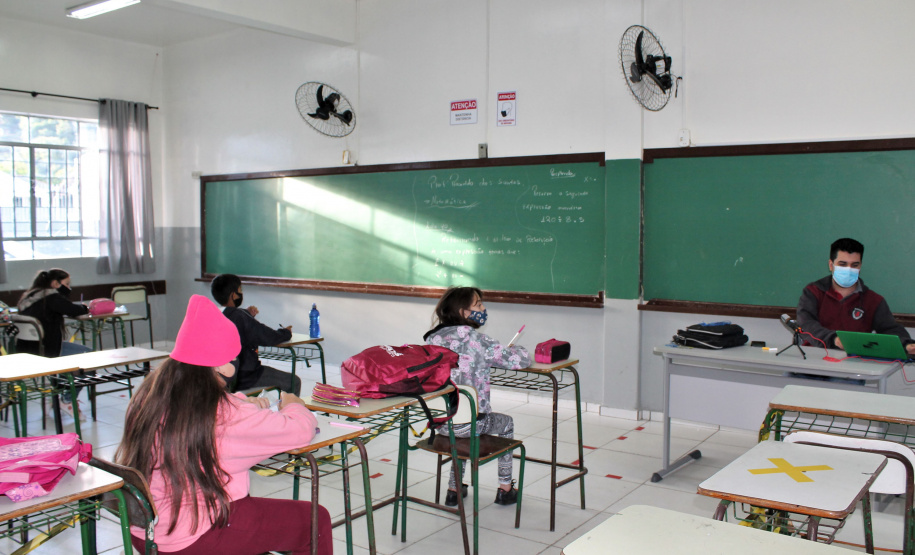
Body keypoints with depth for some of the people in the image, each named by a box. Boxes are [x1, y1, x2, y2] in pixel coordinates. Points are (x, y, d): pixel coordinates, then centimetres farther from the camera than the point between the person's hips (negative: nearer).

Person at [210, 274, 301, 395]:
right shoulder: (240, 317, -24)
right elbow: (269, 338, -21)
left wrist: (247, 314, 8)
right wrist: (285, 332, -1)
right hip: (242, 378, -9)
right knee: (294, 382, -2)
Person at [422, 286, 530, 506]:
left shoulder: (432, 338, 4)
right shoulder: (475, 339, -14)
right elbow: (521, 360, -12)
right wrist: (517, 350, 11)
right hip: (469, 422, -5)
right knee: (506, 423, 25)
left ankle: (454, 489, 40)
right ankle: (505, 489, 33)